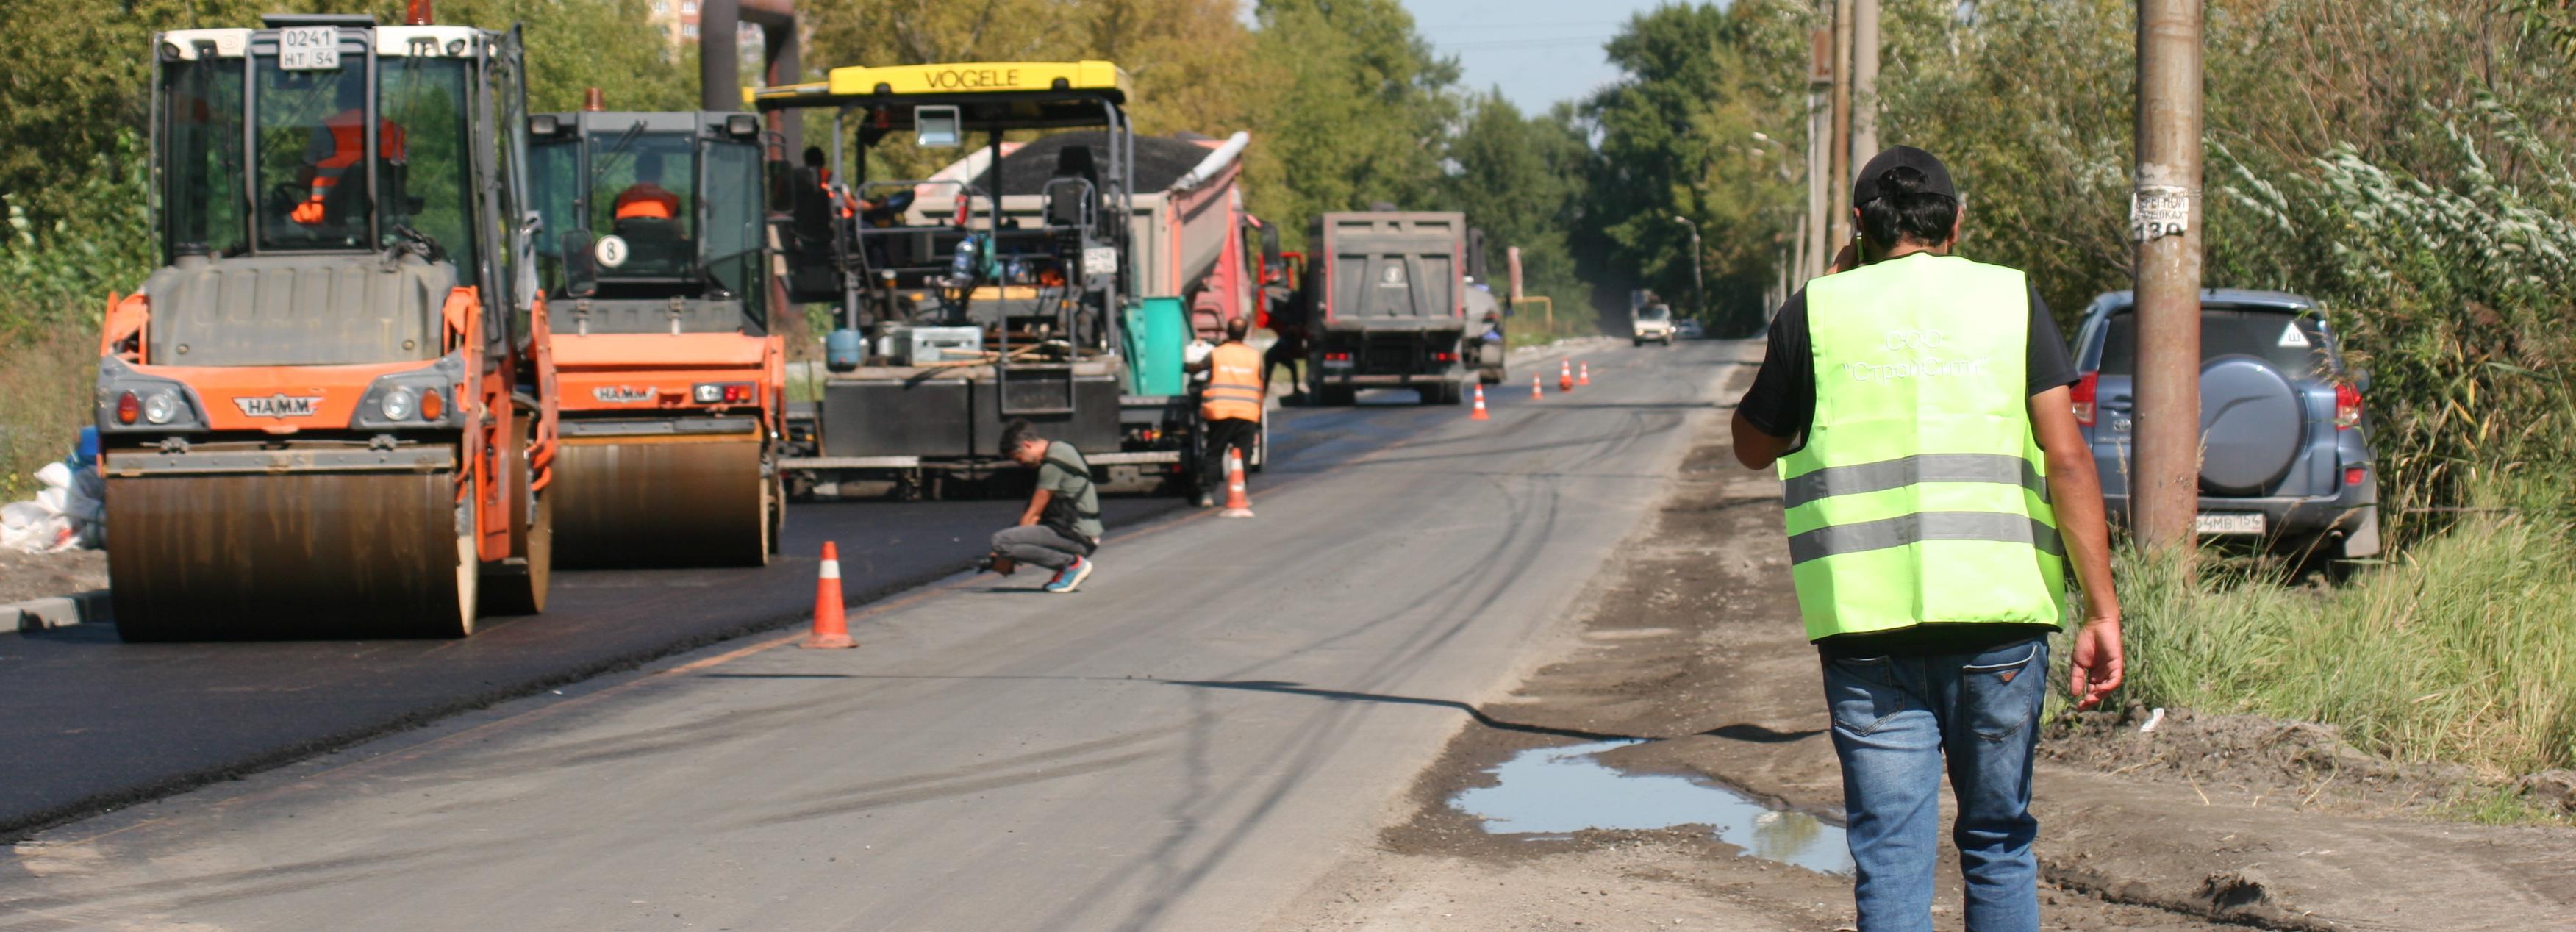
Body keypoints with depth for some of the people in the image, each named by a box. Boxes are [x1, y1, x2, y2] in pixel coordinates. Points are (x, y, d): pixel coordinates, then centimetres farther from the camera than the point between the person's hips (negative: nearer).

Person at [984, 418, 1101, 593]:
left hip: (1077, 537, -10)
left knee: (1000, 540, -21)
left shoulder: (1052, 465, -14)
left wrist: (1007, 558, -3)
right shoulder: (1060, 449, 16)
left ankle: (1072, 564, -11)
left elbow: (1033, 514, -11)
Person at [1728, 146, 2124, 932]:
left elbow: (1754, 447, 20)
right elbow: (2067, 459, -3)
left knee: (1890, 858, 1)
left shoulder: (1818, 310, 6)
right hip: (1998, 619, 1)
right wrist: (2101, 610, -4)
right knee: (1999, 845, 14)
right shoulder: (2010, 299, 6)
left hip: (1867, 623, -1)